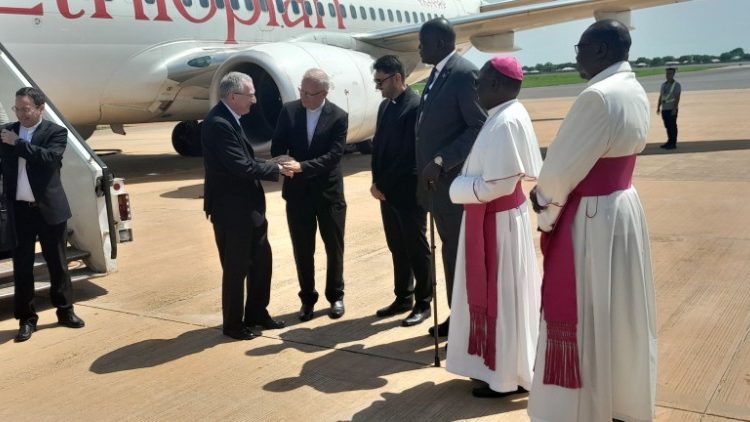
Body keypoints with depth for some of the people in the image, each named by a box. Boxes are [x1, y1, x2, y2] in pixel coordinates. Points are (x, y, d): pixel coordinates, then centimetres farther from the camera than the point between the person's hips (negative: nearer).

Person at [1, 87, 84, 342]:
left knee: (57, 262, 9)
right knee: (22, 265, 6)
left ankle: (65, 311, 23)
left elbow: (50, 158, -22)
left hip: (49, 208, -2)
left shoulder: (56, 132, -4)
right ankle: (26, 318, 16)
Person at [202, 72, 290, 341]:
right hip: (231, 210, -10)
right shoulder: (218, 124, -21)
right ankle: (233, 324, 20)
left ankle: (257, 314, 32)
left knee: (261, 260, 17)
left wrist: (274, 164, -1)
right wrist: (276, 169, -13)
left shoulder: (229, 120, 10)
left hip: (248, 207, 10)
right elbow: (241, 166, -25)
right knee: (236, 268, 3)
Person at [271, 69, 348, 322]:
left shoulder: (339, 117, -9)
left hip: (328, 192, -2)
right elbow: (277, 146, 0)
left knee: (334, 247, 10)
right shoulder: (288, 111, -1)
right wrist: (284, 161, -23)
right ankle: (307, 298, 23)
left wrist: (302, 166, -27)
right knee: (302, 249, 8)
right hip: (297, 192, 2)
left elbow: (334, 155, -17)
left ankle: (335, 296, 27)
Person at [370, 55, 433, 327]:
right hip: (387, 191, 8)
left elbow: (409, 155, -19)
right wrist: (376, 182, 1)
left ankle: (423, 304, 16)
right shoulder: (385, 106, 11)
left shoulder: (416, 107, -15)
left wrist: (382, 184, -14)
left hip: (409, 192, -8)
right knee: (397, 248, 15)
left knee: (416, 249, 4)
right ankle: (403, 298, 27)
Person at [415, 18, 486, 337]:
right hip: (436, 181, 9)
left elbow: (479, 128, -20)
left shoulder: (465, 74, -14)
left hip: (455, 181, -9)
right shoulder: (436, 74, 14)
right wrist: (428, 167, 11)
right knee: (450, 251, 16)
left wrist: (441, 162, -22)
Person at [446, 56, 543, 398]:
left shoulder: (506, 122, -22)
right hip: (493, 218, 10)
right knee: (493, 292, 18)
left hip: (497, 220, -10)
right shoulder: (505, 115, 8)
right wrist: (467, 182, 4)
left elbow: (499, 183, -25)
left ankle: (506, 377, 16)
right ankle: (499, 366, 31)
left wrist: (458, 189, -12)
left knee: (501, 294, 2)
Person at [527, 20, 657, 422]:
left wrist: (546, 215, 0)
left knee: (582, 319, 4)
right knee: (620, 313, 20)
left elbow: (561, 168, -17)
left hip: (591, 219, -10)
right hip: (623, 207, 10)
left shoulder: (598, 97, -23)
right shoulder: (635, 92, 7)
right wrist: (549, 193, 4)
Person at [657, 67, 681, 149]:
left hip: (672, 109, -6)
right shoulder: (663, 85, 15)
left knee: (672, 126, -4)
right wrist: (658, 107, 12)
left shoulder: (677, 85, -5)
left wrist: (675, 108, -19)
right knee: (667, 126, 11)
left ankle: (673, 143, -1)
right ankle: (669, 142, 19)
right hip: (664, 109, 6)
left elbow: (677, 98, -12)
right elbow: (660, 97, 17)